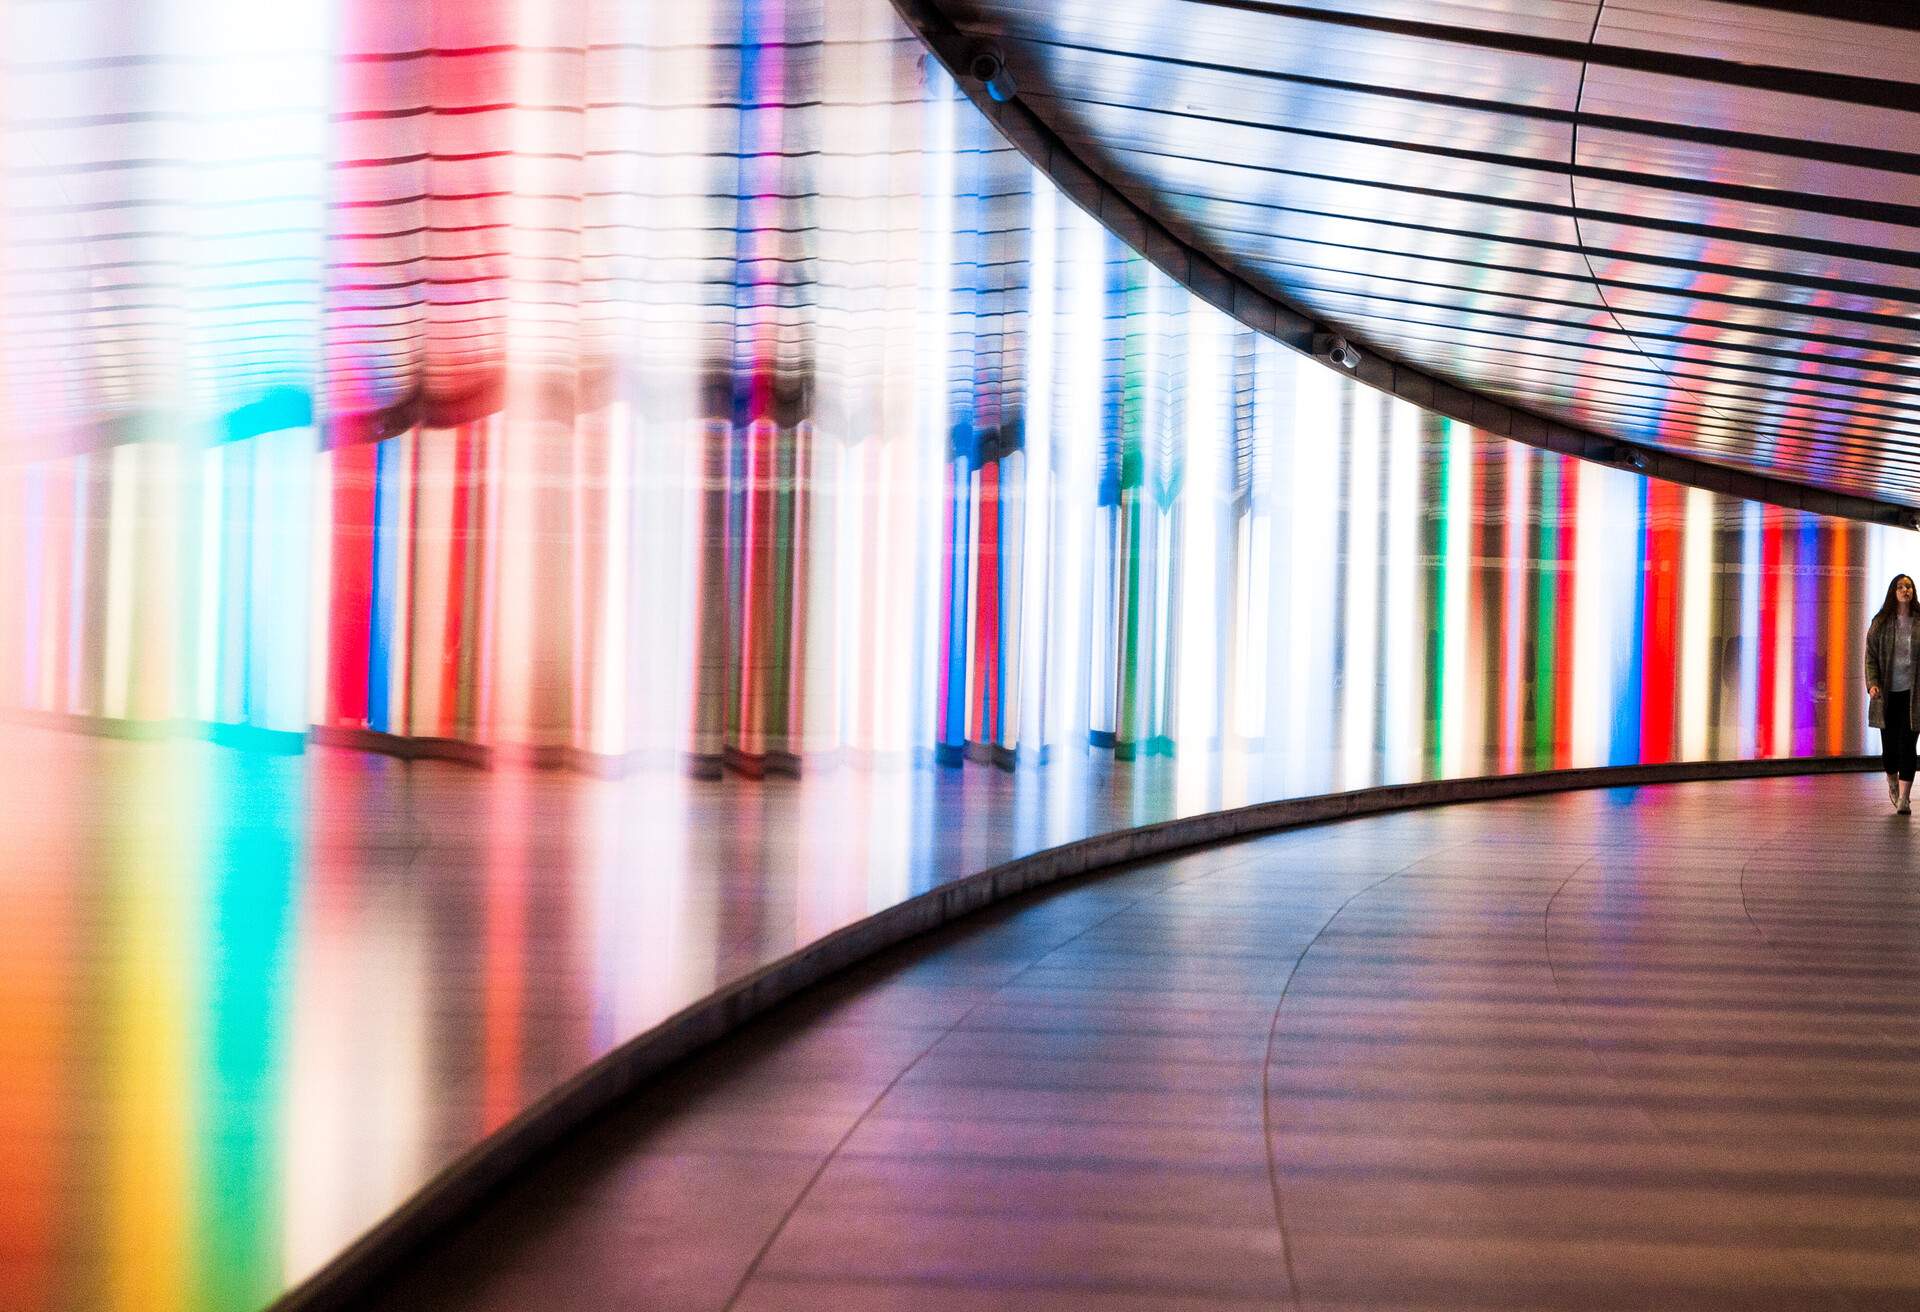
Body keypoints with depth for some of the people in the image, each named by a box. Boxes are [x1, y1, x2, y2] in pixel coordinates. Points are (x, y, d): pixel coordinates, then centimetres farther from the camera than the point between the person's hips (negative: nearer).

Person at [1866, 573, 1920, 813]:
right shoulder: (1881, 623, 3)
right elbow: (1871, 656, 2)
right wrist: (1872, 684, -12)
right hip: (1887, 694, 1)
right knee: (1889, 746, 5)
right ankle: (1892, 783, 35)